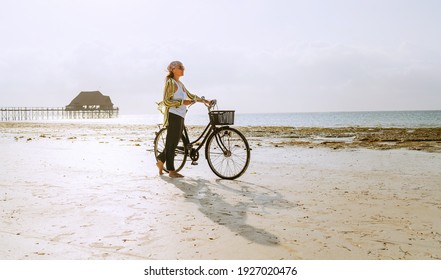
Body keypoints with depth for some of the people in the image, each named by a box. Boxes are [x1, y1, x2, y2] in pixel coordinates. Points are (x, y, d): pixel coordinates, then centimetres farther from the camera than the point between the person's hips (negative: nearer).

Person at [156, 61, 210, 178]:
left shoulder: (180, 84, 19)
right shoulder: (170, 83, -8)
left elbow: (190, 96, 26)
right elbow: (166, 101, -15)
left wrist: (203, 100, 19)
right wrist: (182, 102, -20)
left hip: (180, 117, 9)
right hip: (173, 116, -9)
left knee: (174, 143, 12)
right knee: (171, 143, -4)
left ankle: (160, 160, 26)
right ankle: (171, 171, 1)